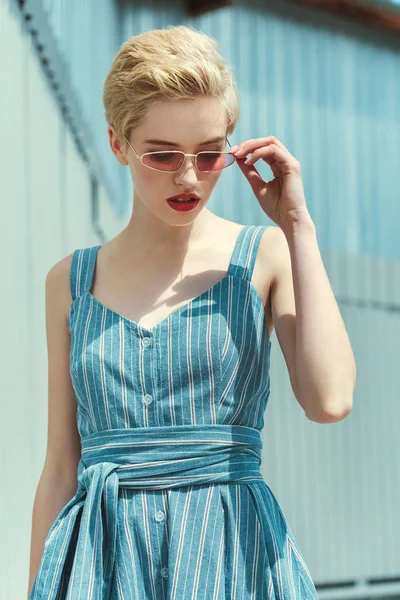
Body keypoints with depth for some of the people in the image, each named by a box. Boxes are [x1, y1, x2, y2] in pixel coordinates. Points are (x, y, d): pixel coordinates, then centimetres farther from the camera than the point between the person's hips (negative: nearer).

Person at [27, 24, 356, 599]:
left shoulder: (265, 256, 1)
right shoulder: (71, 281, 8)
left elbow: (330, 399, -16)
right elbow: (61, 467, 10)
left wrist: (298, 226, -9)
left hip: (233, 553, -1)